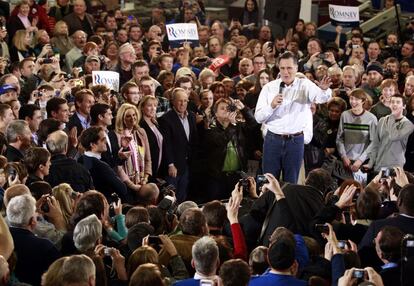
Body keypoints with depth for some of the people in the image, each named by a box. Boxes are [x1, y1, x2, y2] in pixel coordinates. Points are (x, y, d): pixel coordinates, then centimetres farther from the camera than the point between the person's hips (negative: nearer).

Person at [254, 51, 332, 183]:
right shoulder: (269, 88, 2)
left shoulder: (304, 85, 0)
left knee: (291, 182, 8)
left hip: (295, 141, -1)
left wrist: (324, 89, -41)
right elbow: (259, 117, 0)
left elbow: (322, 98, -19)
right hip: (273, 139, 1)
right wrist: (271, 106, -18)